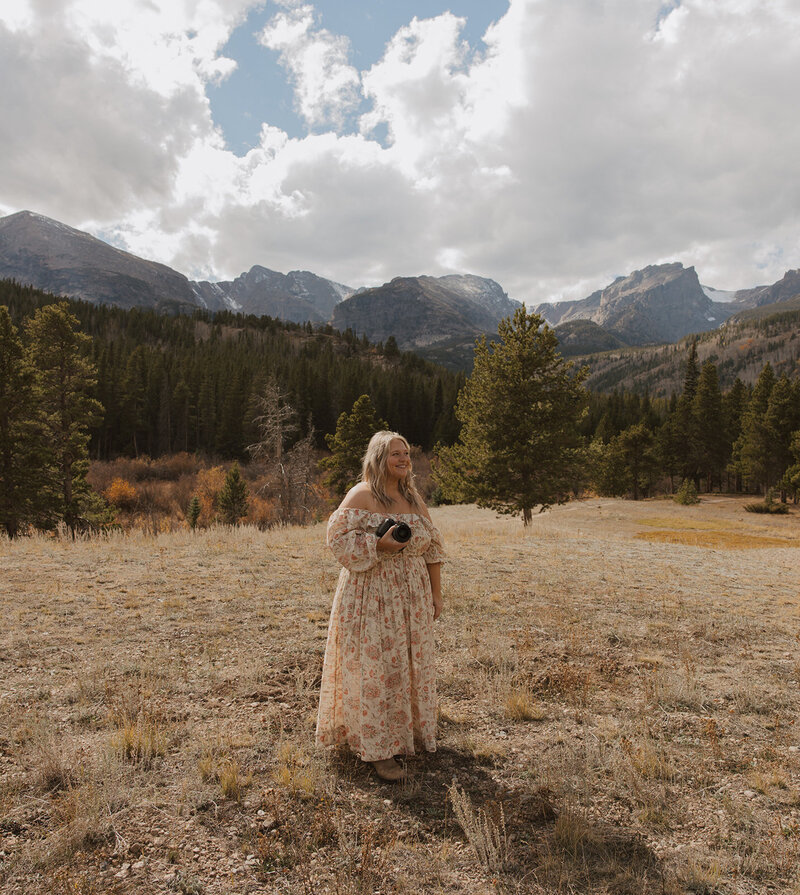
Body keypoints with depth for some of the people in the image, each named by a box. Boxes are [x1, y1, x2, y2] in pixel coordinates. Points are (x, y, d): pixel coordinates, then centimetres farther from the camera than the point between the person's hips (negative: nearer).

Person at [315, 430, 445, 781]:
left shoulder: (414, 498, 9)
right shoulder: (361, 495, -9)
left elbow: (432, 547, 12)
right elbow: (338, 537, -14)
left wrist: (436, 593, 9)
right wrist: (379, 544, -25)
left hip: (412, 596, 7)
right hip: (371, 596, -6)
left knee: (410, 666, 14)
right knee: (375, 667, -3)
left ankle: (407, 732, 34)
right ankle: (378, 749, 7)